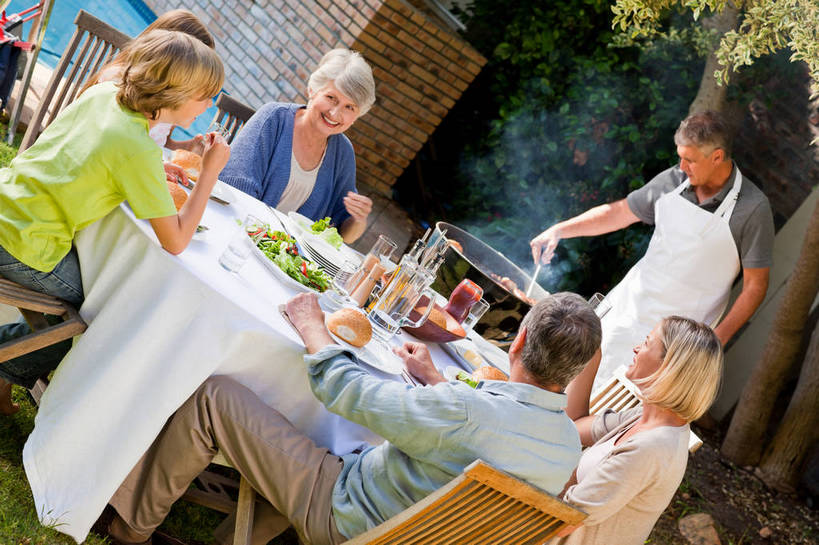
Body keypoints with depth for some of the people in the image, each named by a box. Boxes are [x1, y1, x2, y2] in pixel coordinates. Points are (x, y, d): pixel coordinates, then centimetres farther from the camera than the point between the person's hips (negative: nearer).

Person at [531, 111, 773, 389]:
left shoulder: (752, 208, -16)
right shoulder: (672, 181, -2)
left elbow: (755, 285, -12)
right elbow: (618, 213, 11)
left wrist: (716, 339, -21)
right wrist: (559, 230, 0)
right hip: (629, 304, 5)